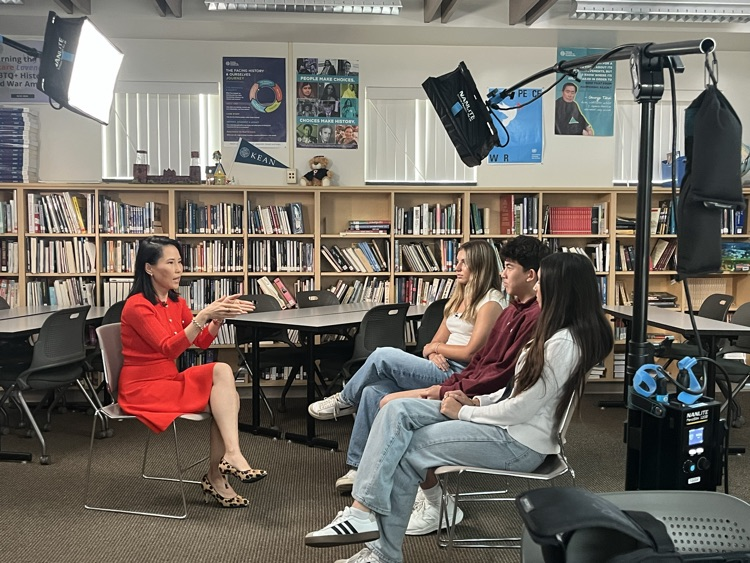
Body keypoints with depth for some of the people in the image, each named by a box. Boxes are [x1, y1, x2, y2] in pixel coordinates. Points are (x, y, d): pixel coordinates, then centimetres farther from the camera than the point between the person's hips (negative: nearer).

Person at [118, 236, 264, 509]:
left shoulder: (176, 302, 9)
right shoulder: (137, 306, -16)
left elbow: (203, 341, 7)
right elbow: (170, 349, -26)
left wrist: (219, 315, -11)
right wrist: (203, 315, -35)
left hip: (169, 380, 7)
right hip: (142, 389, -7)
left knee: (223, 370, -19)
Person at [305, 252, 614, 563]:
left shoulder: (564, 343, -21)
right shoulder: (554, 331, 9)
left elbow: (522, 410, -21)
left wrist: (463, 413, -10)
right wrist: (477, 401, 4)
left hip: (519, 443, -9)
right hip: (507, 422, 9)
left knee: (407, 451, -10)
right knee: (397, 412, -8)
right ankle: (363, 510, -13)